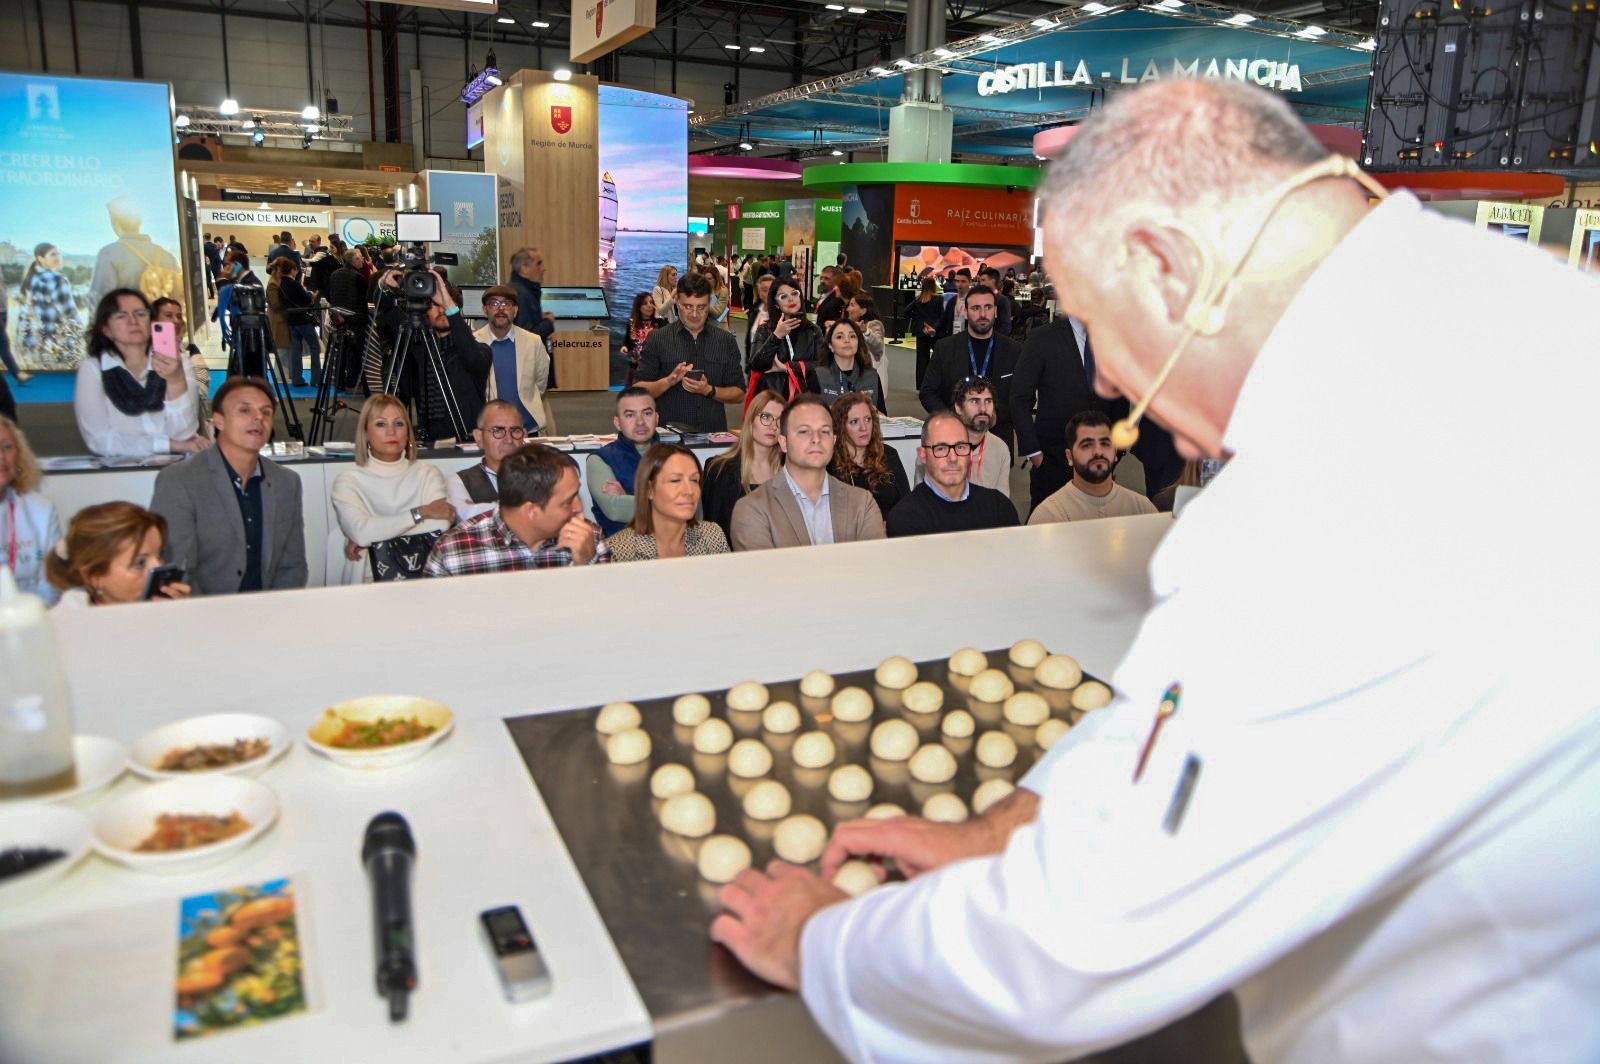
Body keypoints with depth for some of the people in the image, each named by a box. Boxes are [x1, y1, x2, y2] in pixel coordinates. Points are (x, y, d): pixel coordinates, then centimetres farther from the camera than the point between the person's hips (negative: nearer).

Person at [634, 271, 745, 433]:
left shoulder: (726, 341, 11)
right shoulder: (658, 339, 5)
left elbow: (739, 393, 11)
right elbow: (638, 391, 3)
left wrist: (709, 390, -6)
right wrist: (669, 381, -14)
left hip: (713, 433, 2)